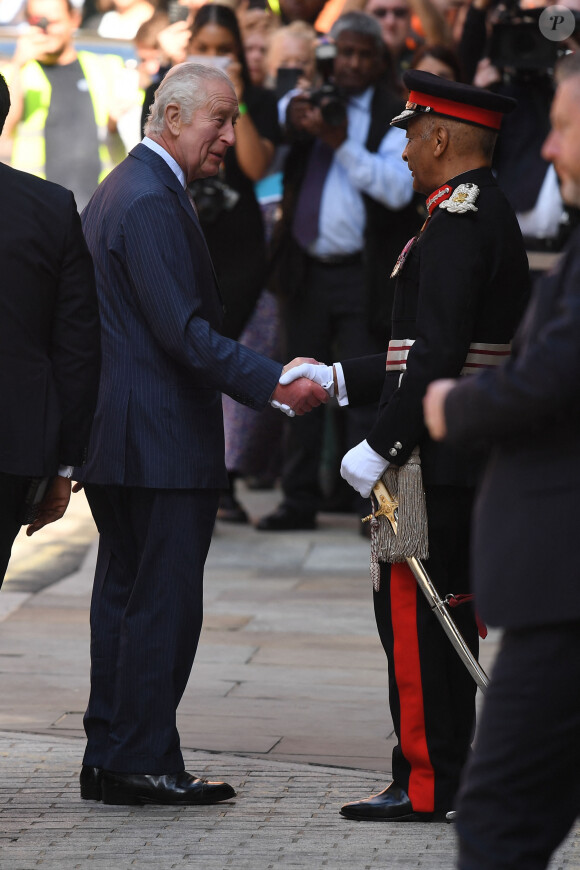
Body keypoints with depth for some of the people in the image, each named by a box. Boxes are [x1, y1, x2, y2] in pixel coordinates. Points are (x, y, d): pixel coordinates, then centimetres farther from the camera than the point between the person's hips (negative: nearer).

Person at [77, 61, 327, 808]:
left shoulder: (117, 192, 17)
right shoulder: (151, 202, -17)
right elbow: (184, 331, -23)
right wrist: (272, 385, -24)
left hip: (116, 436, 11)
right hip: (163, 440, -11)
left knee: (124, 598, 13)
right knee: (165, 604, -6)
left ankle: (108, 758, 17)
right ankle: (144, 763, -3)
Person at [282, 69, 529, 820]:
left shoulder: (458, 221, -16)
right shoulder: (491, 214, 16)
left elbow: (439, 356, -23)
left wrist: (380, 446, -20)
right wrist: (335, 381, 19)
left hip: (439, 451, -10)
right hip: (475, 457, 10)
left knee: (414, 613, -6)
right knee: (449, 611, 13)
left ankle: (426, 785, -3)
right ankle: (449, 776, 17)